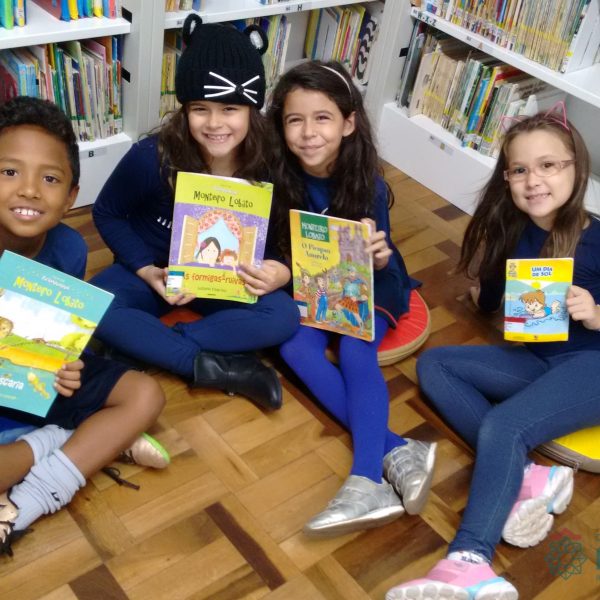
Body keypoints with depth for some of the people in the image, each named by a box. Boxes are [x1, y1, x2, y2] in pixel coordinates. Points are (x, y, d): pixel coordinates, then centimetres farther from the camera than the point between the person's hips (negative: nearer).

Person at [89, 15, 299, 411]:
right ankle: (218, 369, -27)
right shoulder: (153, 157, -23)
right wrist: (147, 271, -21)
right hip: (152, 269, 0)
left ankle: (149, 345, -22)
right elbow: (107, 214, -6)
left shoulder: (266, 165, -18)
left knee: (284, 317, -27)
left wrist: (281, 271, -29)